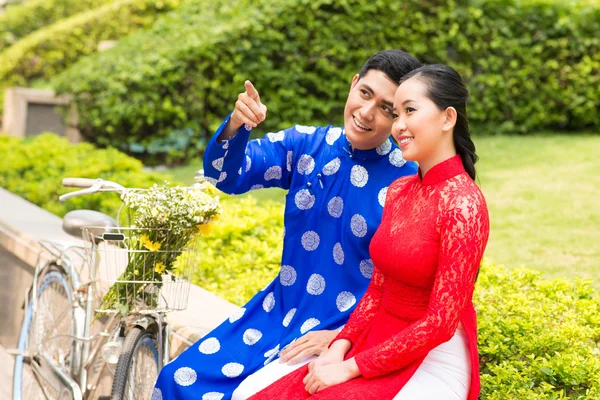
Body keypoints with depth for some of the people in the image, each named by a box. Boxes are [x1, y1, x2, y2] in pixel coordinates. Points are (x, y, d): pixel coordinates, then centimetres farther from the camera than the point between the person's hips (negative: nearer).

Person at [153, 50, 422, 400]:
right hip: (276, 312, 5)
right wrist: (235, 126, -27)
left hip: (345, 332, -5)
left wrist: (343, 336, -18)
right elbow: (226, 175, -6)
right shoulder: (307, 144, -2)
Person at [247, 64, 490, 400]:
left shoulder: (462, 203, -17)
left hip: (433, 362, -6)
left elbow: (440, 322, -19)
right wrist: (341, 345, -4)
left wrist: (351, 367, -16)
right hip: (381, 345, 7)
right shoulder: (398, 191, 7)